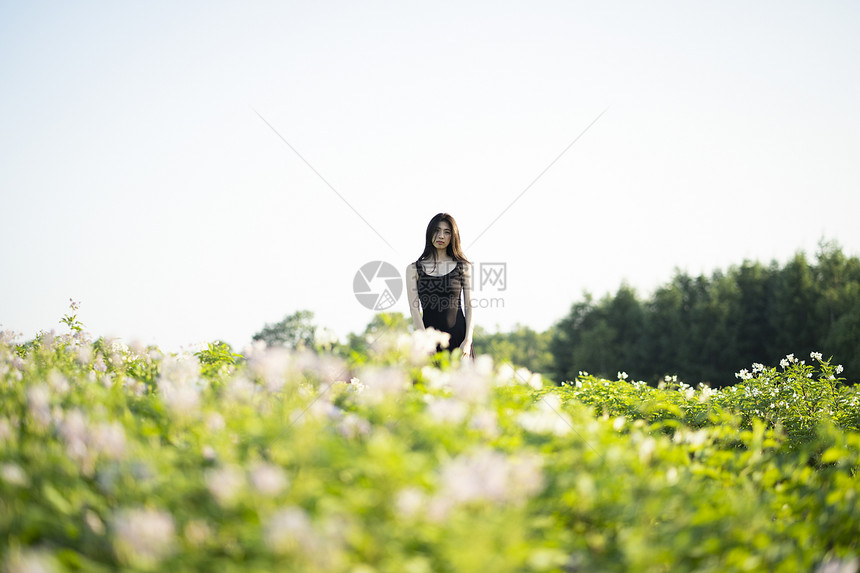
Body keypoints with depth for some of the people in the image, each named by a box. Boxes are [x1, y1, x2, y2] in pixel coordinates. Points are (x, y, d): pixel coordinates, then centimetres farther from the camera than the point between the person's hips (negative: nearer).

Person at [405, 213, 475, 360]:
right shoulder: (414, 269, 8)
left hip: (458, 338, 0)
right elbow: (414, 308, 0)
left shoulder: (463, 266, 9)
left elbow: (469, 306, 6)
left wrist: (467, 341, -7)